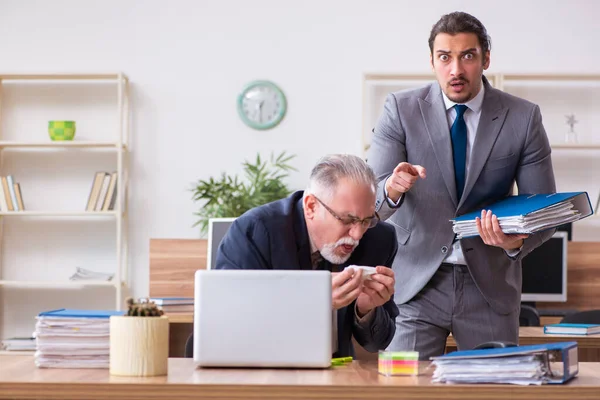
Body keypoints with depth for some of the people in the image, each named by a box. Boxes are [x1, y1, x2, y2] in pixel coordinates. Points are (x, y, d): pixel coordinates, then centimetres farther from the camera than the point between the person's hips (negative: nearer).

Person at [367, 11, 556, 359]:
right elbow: (370, 200, -10)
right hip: (415, 281, -1)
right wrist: (392, 188, -34)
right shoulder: (400, 109, -5)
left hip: (490, 285, 1)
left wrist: (518, 242, -23)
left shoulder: (523, 118, -4)